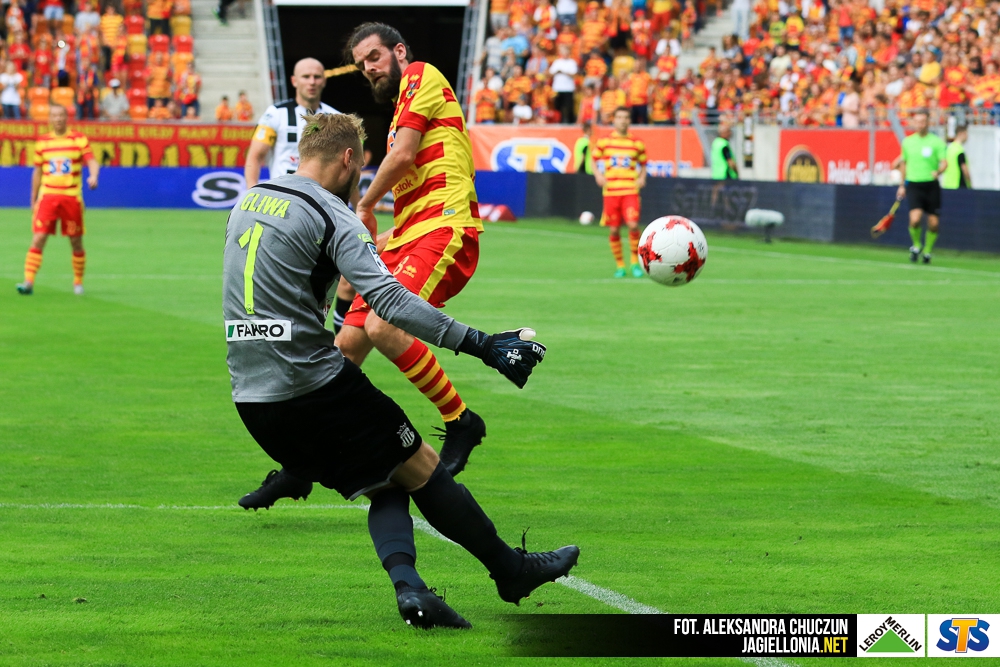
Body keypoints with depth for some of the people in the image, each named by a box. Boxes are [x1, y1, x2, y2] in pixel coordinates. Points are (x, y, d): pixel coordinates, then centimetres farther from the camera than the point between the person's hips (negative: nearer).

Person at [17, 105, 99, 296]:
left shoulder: (80, 140, 2)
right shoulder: (42, 142, 8)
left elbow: (92, 161, -9)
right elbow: (37, 172, 15)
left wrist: (93, 175, -31)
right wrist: (33, 200, 16)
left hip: (72, 197, -1)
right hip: (47, 196, 1)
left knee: (76, 242, 6)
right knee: (38, 239, -11)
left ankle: (78, 281, 22)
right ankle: (29, 282, -14)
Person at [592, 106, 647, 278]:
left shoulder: (637, 143, 7)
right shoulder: (603, 142, 5)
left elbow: (643, 164, 17)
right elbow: (594, 160, 14)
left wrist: (642, 177, -2)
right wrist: (598, 175, -4)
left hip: (631, 191, -1)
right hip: (611, 191, 1)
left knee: (633, 225, -16)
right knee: (614, 230, 2)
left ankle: (636, 262, 1)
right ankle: (620, 265, 16)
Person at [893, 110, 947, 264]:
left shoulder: (936, 142, -2)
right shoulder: (907, 142, 8)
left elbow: (944, 162, -10)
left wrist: (938, 171, -32)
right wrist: (902, 185, 23)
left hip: (931, 186, -1)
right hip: (913, 185, 1)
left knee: (933, 223, 0)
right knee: (915, 219, -18)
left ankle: (927, 251, 23)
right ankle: (916, 246, 9)